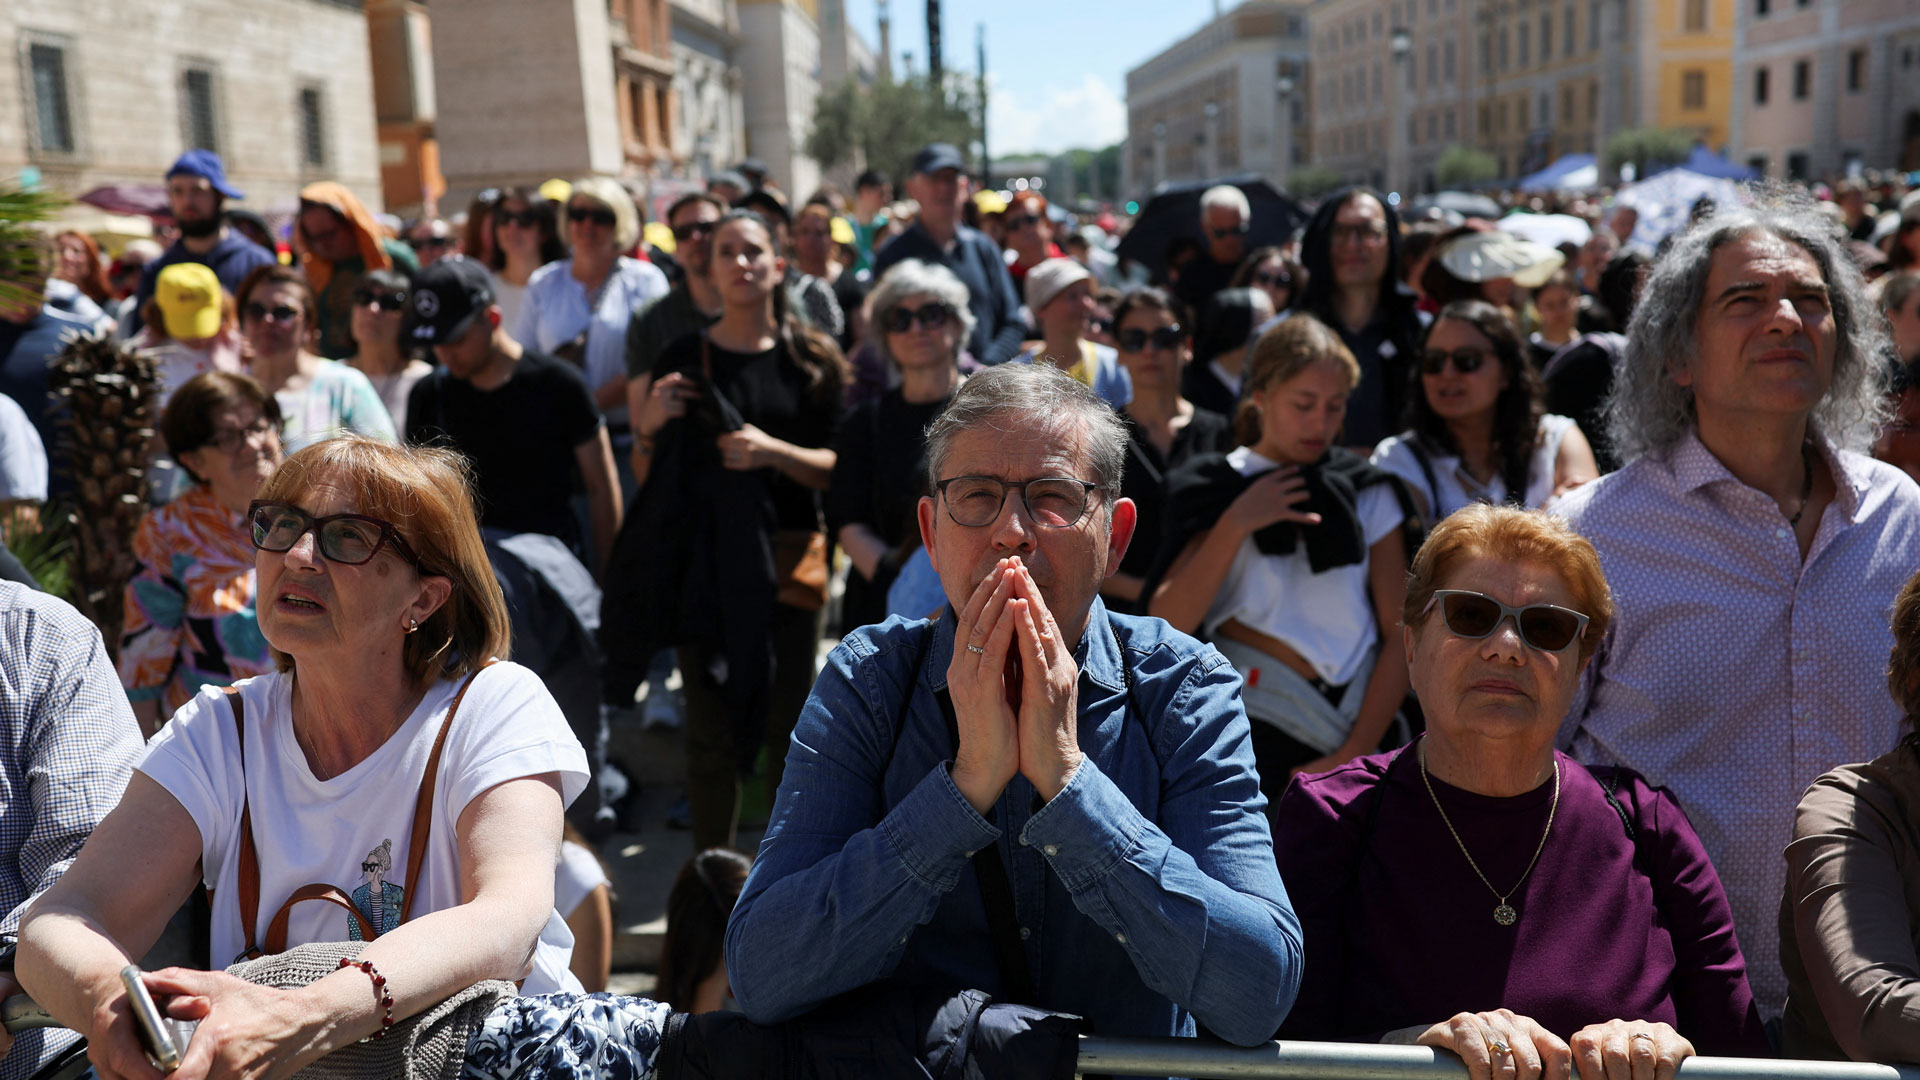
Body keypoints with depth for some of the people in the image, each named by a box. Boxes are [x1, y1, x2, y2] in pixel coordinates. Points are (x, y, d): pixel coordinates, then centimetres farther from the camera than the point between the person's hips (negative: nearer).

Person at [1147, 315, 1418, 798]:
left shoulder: (1369, 493, 9)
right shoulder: (1217, 490, 5)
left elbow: (1399, 636, 4)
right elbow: (1167, 624, -8)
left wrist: (1353, 755, -5)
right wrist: (1237, 523, -13)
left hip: (1356, 722, 2)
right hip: (1253, 732, -1)